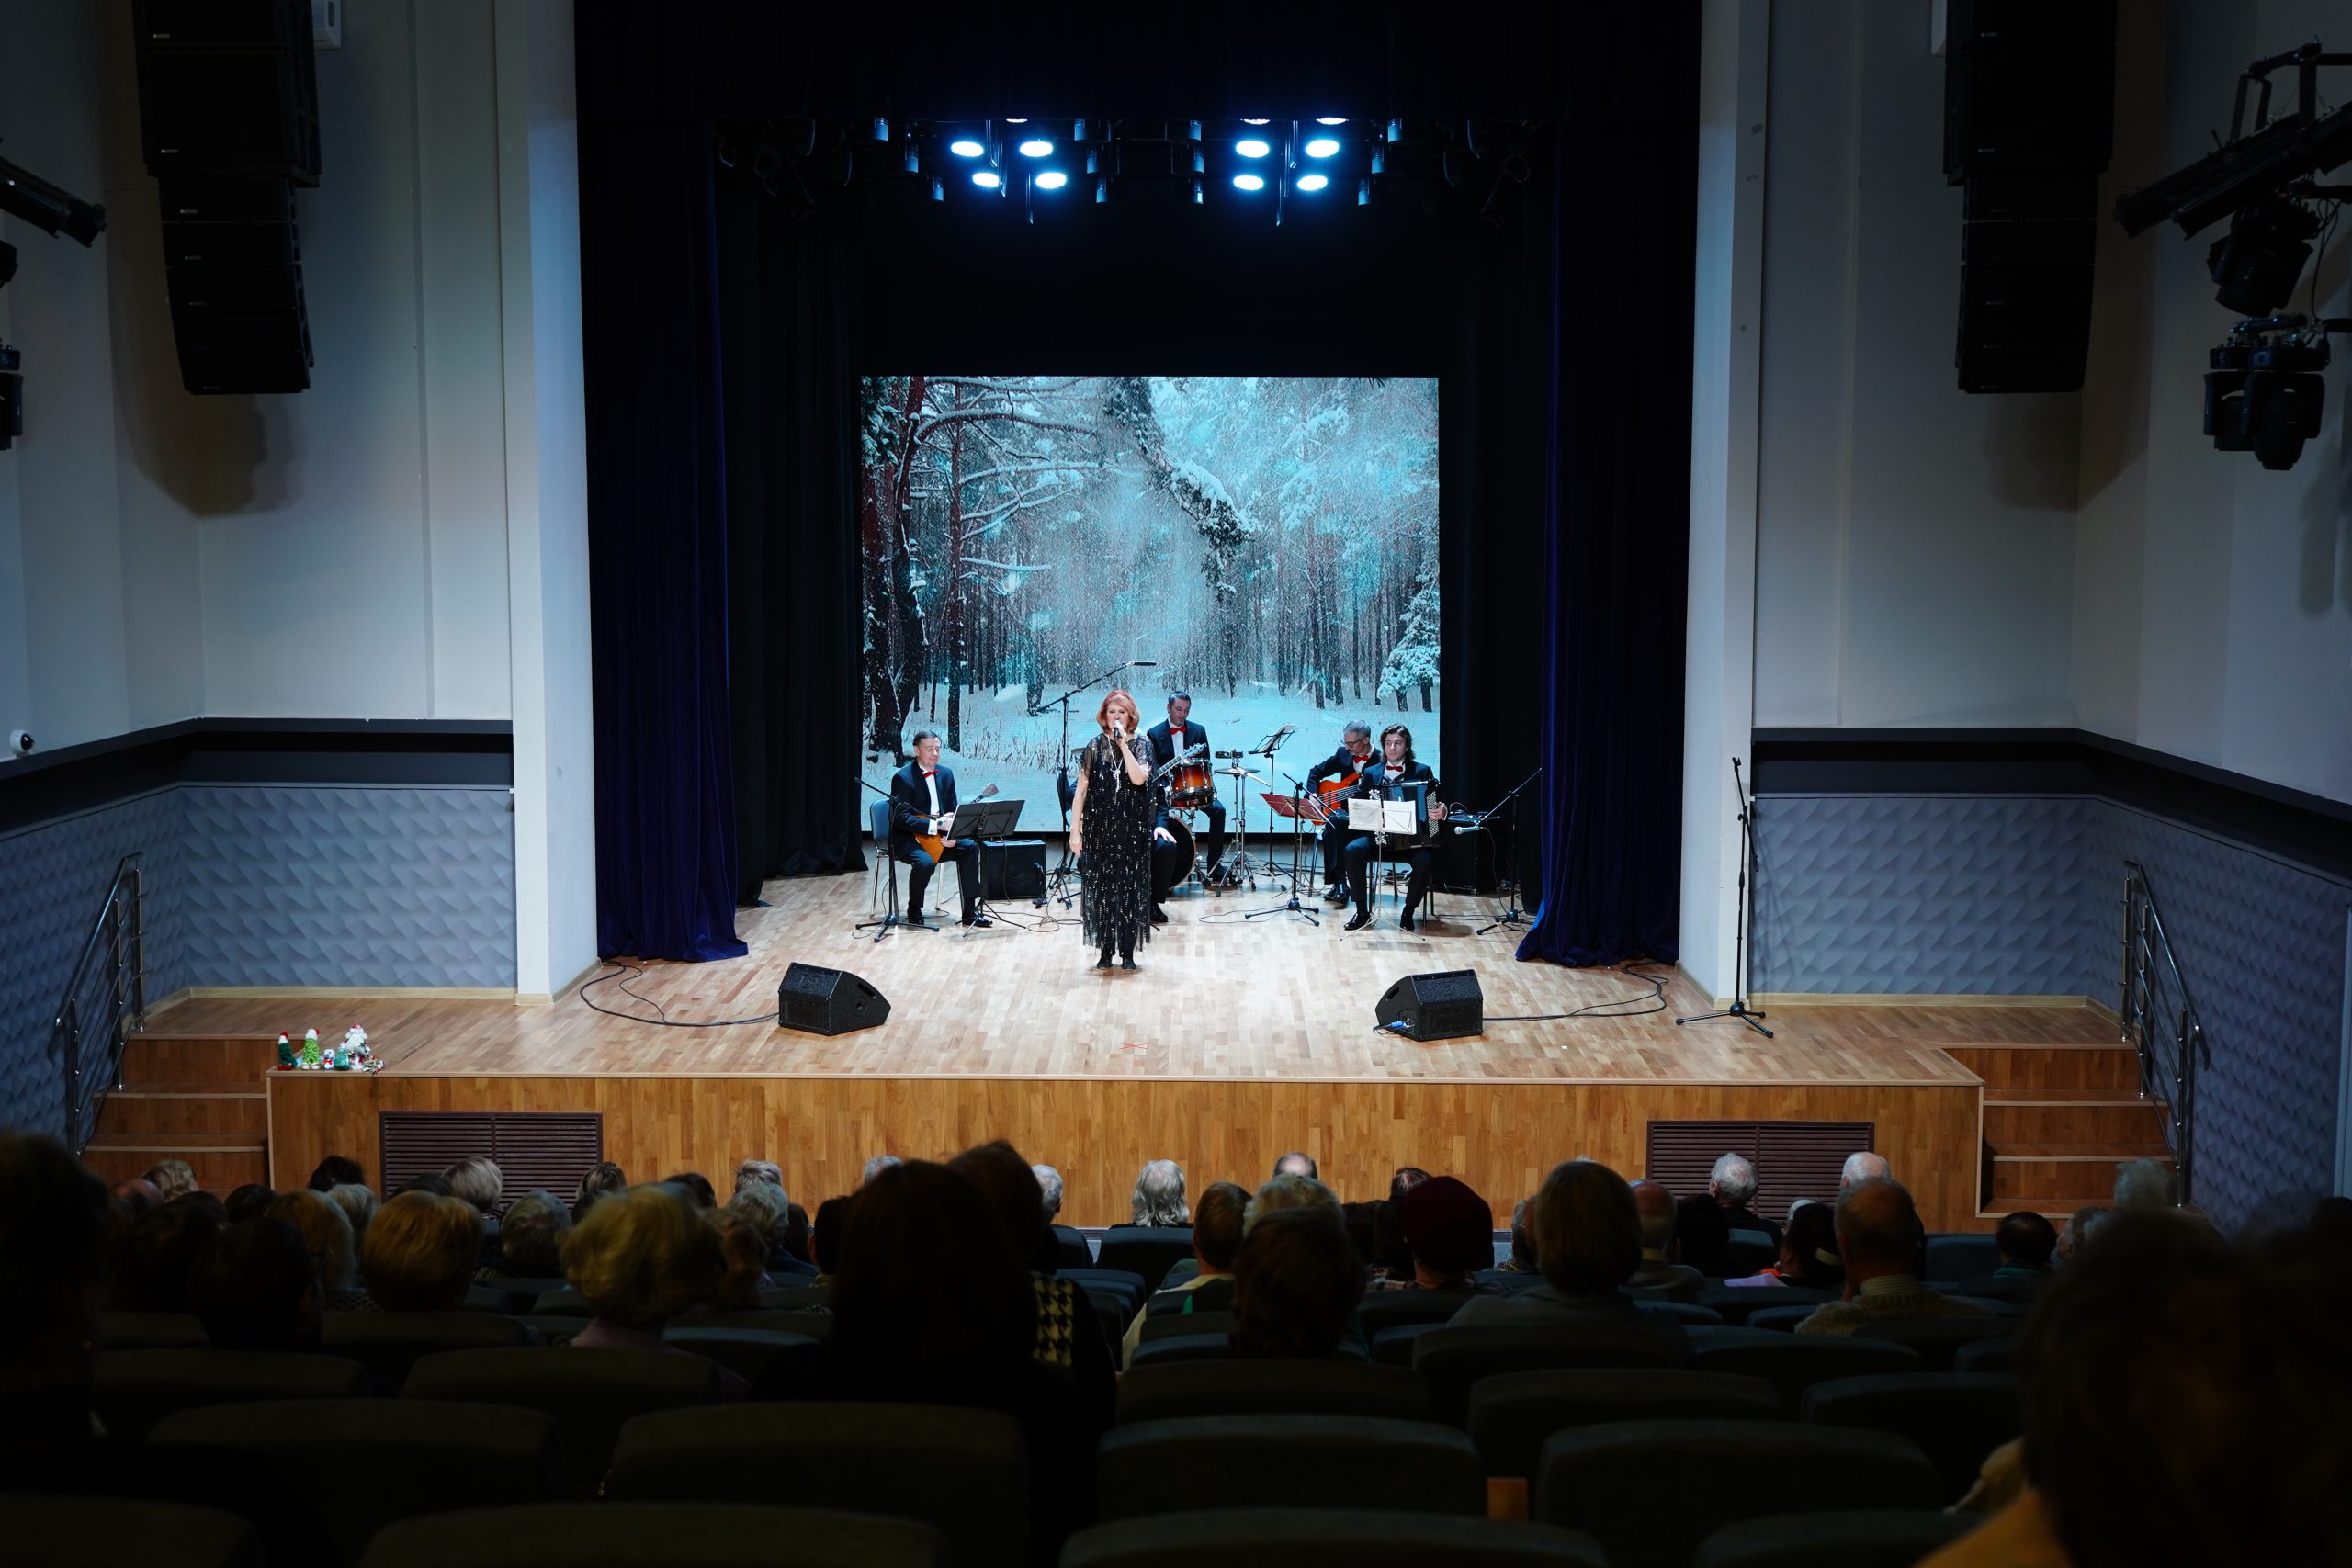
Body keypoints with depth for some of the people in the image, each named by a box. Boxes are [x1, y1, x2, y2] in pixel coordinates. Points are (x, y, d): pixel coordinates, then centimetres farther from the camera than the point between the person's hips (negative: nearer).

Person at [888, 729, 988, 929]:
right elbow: (901, 818, -20)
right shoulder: (902, 777, -13)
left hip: (937, 836, 6)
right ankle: (914, 910, -6)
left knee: (969, 847, -18)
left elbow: (953, 811, 12)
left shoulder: (946, 774, 8)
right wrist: (935, 825, -29)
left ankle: (970, 911, -14)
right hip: (907, 839, -6)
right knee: (926, 862, -34)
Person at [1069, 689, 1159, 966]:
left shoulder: (1141, 745, 1)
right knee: (1101, 887, 1)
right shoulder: (1095, 747, 4)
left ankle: (1128, 951, 9)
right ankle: (1105, 949, 10)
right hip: (1099, 828, 1)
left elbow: (1138, 778, -17)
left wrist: (1123, 743, -17)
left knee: (1130, 887, 1)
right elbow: (1081, 790, 3)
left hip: (1132, 829, -1)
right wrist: (1075, 830, -2)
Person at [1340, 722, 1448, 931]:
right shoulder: (1371, 773, 13)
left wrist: (1442, 811, -18)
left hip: (1412, 838, -2)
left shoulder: (1422, 771, 7)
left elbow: (1436, 803, 4)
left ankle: (1408, 912, -9)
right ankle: (1362, 912, -14)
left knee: (1425, 860, -32)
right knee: (1353, 850, -27)